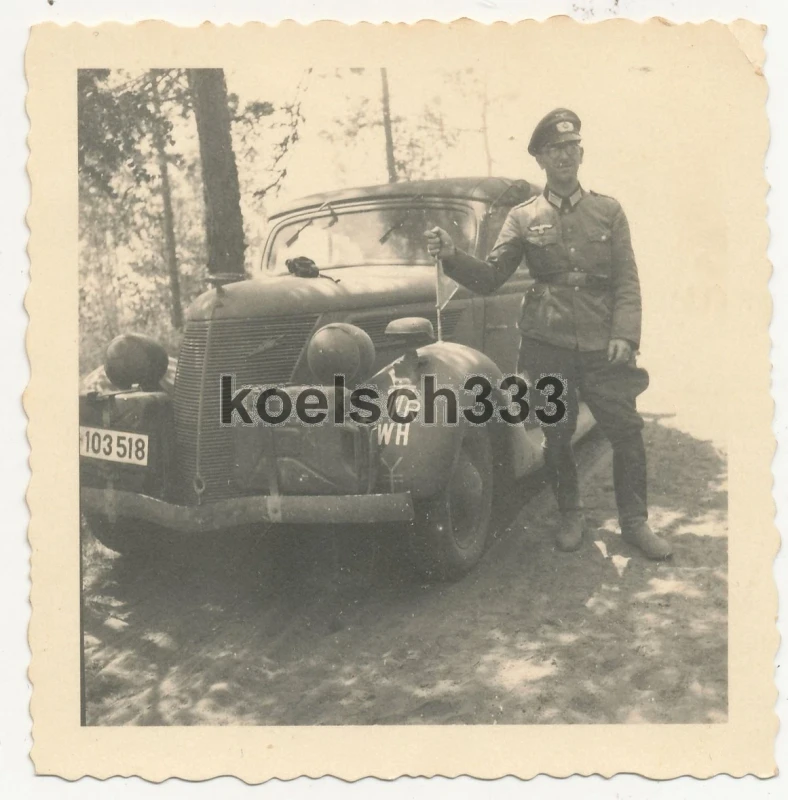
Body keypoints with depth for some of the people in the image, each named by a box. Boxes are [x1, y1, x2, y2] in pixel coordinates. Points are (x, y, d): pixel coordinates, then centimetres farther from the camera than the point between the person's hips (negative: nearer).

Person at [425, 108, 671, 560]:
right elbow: (489, 279, 4)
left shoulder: (609, 211, 8)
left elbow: (627, 281, 4)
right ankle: (571, 517, 28)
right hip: (547, 346, 0)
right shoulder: (524, 218, 6)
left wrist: (625, 335, -9)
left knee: (627, 430, 1)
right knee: (557, 435, 8)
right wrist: (452, 256, -14)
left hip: (603, 347, 0)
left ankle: (635, 522, 18)